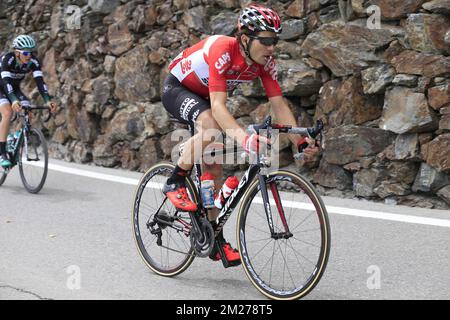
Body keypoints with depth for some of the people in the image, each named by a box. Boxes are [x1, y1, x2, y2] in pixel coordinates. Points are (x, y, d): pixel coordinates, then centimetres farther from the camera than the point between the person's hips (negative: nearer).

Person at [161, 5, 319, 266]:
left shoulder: (266, 62, -18)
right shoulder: (222, 50, -37)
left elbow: (280, 105, -17)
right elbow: (217, 106, -45)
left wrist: (301, 141, -29)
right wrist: (244, 138, -58)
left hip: (204, 97, 6)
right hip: (177, 88, -6)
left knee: (214, 166, 1)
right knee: (210, 124, -38)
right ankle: (175, 183, -18)